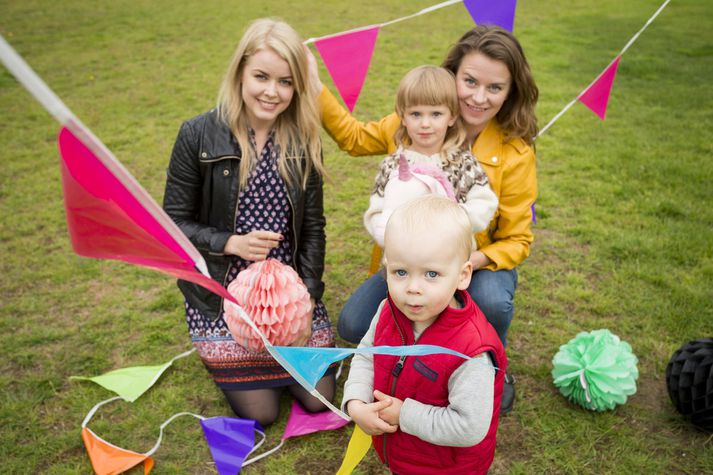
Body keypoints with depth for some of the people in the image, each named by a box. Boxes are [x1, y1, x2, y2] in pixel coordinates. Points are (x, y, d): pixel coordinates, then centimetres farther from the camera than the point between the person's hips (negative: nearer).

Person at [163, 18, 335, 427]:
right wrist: (230, 243, -22)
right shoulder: (198, 136, -12)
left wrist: (308, 295, -10)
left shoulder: (304, 140, -3)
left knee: (318, 398, 0)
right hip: (223, 293, -2)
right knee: (260, 412, -2)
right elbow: (174, 222, -6)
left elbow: (313, 227, 0)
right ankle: (221, 349, 27)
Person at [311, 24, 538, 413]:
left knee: (491, 301, -36)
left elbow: (516, 241, -13)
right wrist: (315, 89, -7)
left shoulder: (515, 153, -19)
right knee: (352, 326, -13)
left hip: (478, 262, -2)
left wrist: (473, 260, -33)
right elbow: (356, 137, 5)